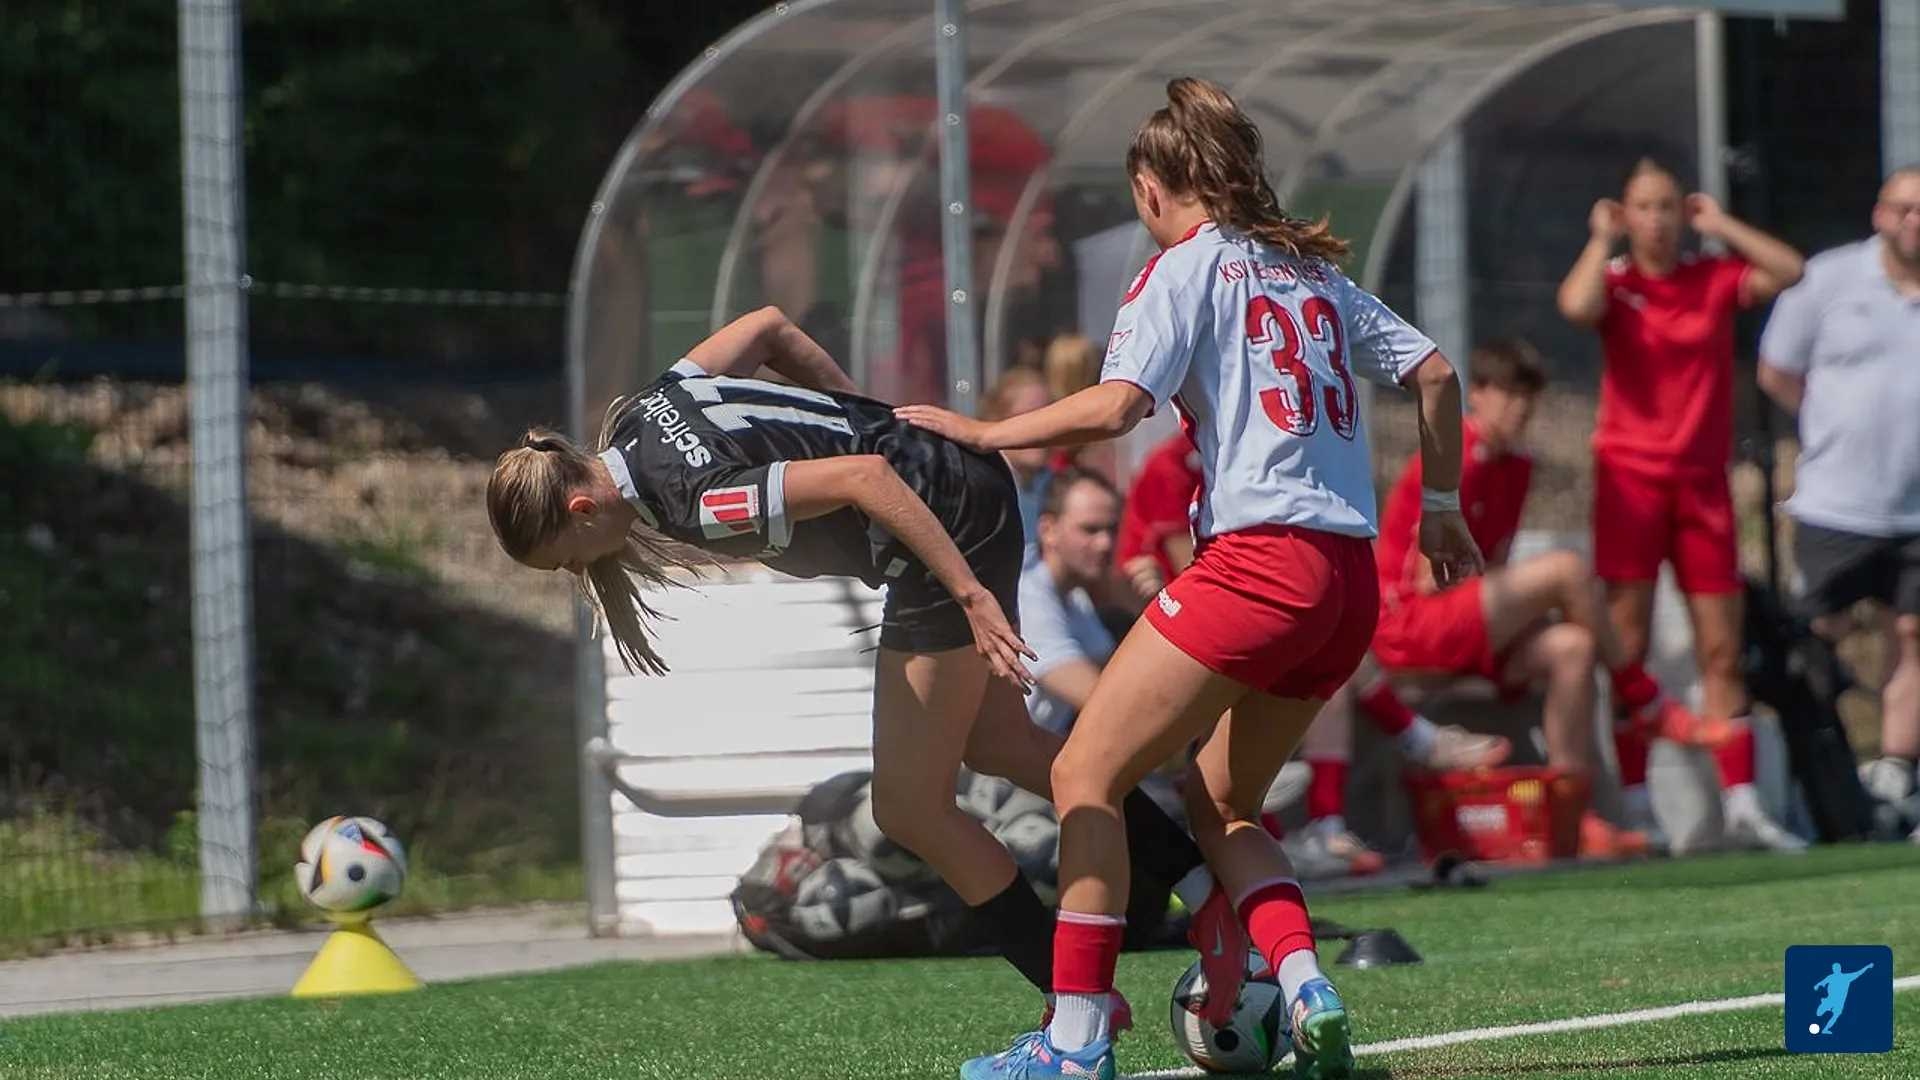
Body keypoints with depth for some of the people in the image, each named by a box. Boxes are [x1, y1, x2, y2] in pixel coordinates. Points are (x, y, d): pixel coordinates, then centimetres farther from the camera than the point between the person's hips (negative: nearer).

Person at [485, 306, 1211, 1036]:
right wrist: (862, 415, 19)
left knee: (908, 808, 0)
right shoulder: (636, 418, -1)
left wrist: (971, 596, -31)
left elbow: (863, 477, -33)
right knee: (997, 745, 23)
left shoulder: (696, 503, -28)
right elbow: (768, 325, 11)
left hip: (947, 529, -10)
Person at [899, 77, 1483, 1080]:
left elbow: (1113, 406, -14)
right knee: (1221, 805, 20)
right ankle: (1309, 996, -2)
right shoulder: (1311, 270, 19)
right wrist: (1441, 505, 31)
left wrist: (983, 432, -2)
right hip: (1349, 581, 8)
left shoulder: (1187, 266, -1)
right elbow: (1434, 373, 20)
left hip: (1256, 560, -8)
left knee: (1084, 774, -1)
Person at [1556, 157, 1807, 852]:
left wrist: (1721, 227, 0)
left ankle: (1741, 804, 2)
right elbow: (1576, 306, -22)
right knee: (1628, 649, -4)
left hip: (1702, 481, 3)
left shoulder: (1716, 280, 8)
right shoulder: (1613, 281, 1)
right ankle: (1635, 806, -2)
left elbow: (1791, 272, -6)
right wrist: (1601, 240, -7)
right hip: (1631, 477, -3)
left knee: (1722, 651, 1)